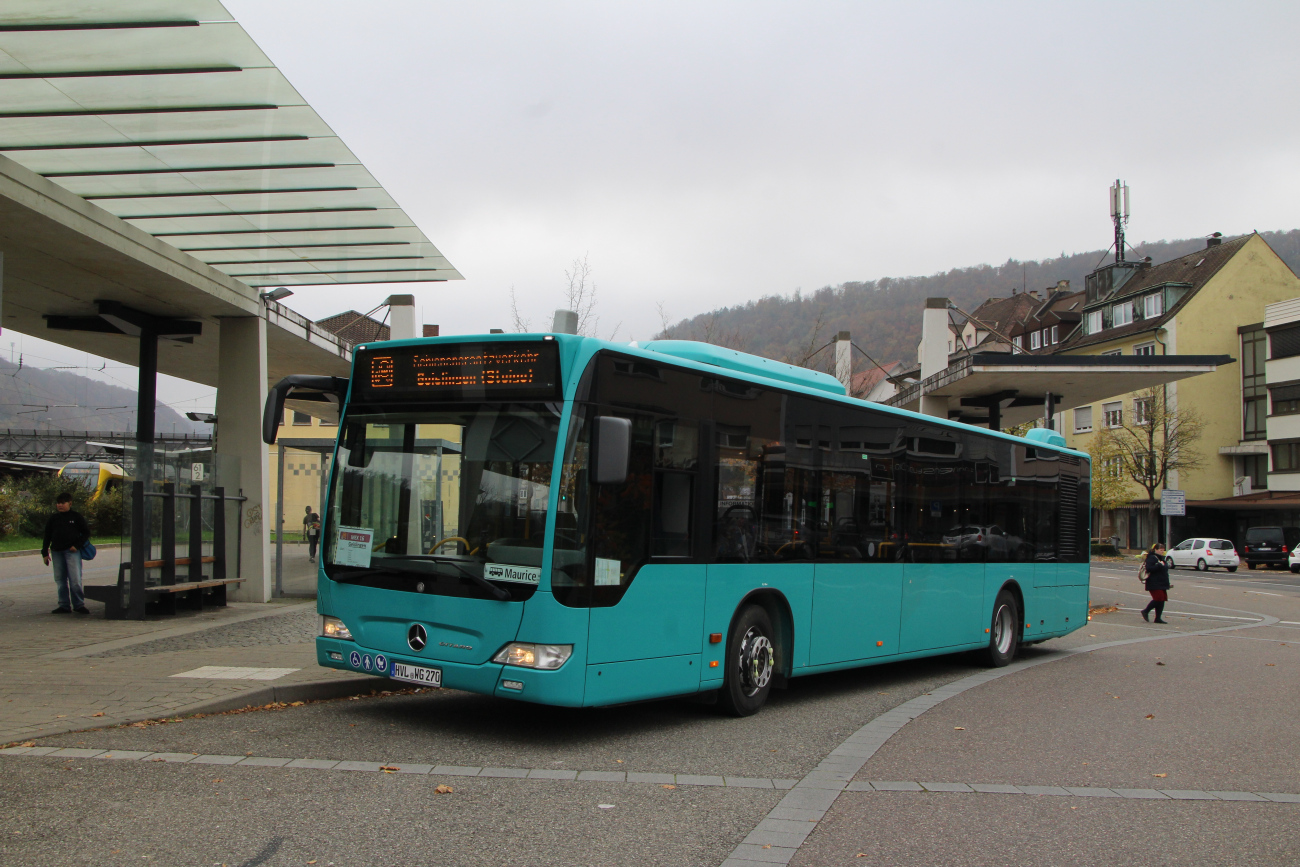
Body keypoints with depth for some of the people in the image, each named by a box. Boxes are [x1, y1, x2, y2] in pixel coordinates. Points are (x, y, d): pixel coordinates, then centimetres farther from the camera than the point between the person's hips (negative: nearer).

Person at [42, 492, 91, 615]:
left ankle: (79, 604, -1)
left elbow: (86, 532, 4)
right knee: (60, 580, 6)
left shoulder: (76, 517, 2)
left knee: (75, 579, -9)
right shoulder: (53, 519, 11)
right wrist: (45, 553, 10)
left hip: (72, 552, -4)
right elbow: (47, 536, 15)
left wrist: (77, 546, -6)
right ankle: (64, 605, 12)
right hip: (57, 552, 4)